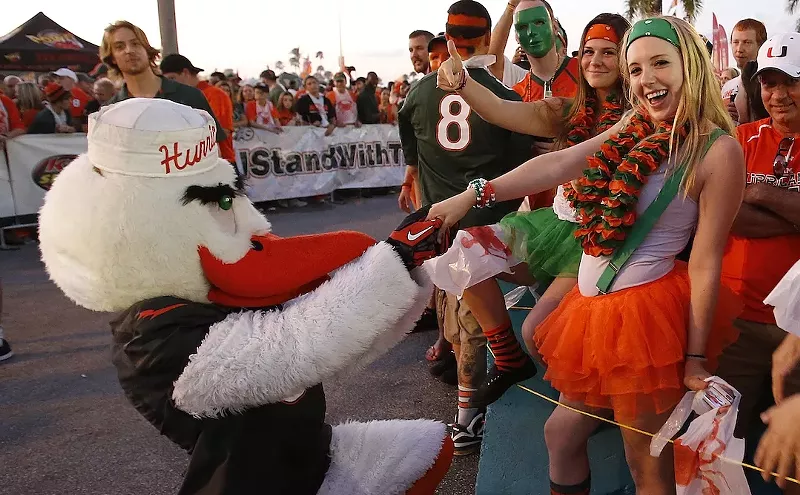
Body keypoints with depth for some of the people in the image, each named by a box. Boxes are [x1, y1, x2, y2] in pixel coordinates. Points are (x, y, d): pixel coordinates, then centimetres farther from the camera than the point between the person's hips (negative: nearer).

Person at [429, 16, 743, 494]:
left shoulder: (718, 150, -12)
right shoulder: (634, 129, 8)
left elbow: (706, 263, -13)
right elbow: (557, 164, -2)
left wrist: (696, 358, -10)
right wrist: (474, 194, -11)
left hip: (645, 310, -7)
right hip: (593, 304, 7)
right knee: (561, 433, 20)